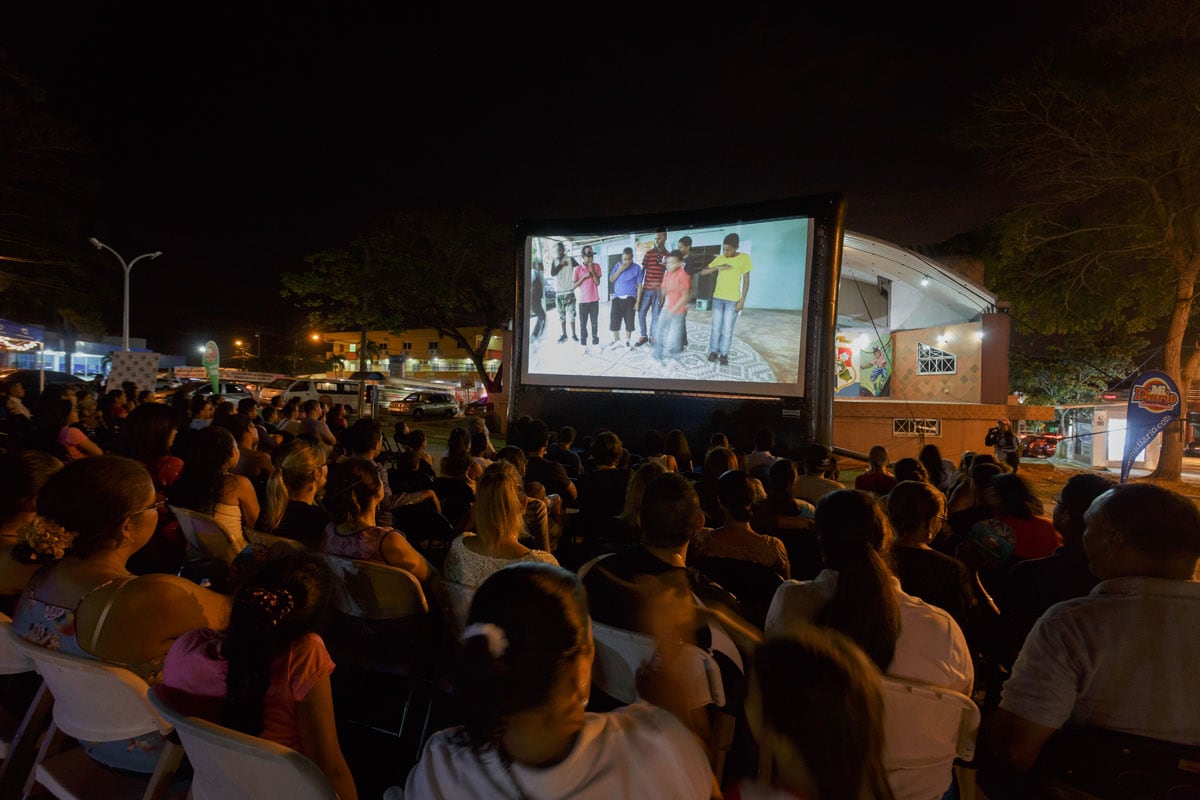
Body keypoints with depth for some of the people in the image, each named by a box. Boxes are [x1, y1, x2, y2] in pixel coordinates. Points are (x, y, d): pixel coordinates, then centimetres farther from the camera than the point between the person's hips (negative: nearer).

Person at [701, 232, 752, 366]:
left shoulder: (744, 258, -6)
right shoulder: (720, 258, 2)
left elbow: (746, 280, -4)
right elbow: (702, 272, 1)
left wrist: (742, 300, -8)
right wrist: (717, 267, -15)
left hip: (733, 300, -3)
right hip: (717, 298, 3)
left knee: (727, 329, -2)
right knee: (716, 327, 6)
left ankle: (724, 354, 9)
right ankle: (713, 351, 16)